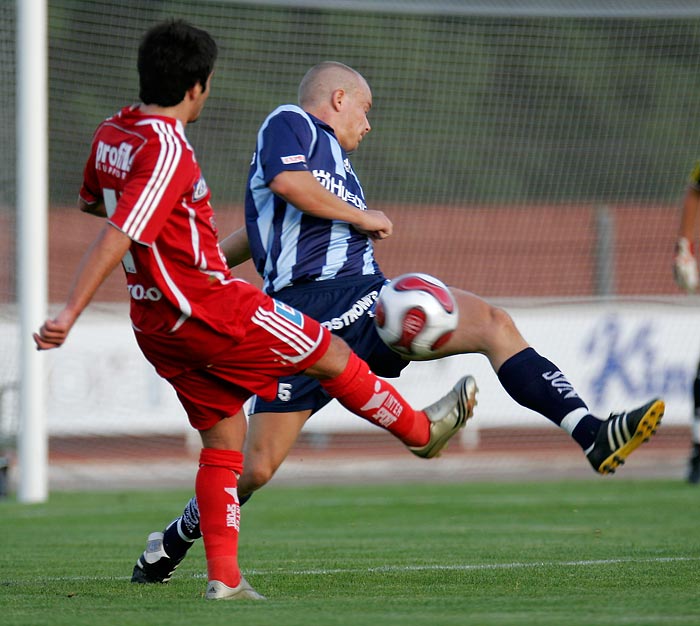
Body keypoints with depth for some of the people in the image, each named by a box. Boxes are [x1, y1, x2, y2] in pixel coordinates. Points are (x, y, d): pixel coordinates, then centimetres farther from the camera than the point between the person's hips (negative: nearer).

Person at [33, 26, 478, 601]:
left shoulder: (112, 134, 4)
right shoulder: (168, 153, -24)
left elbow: (91, 201, 25)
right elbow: (115, 239, -29)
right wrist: (69, 314, -31)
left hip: (157, 326, 9)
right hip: (210, 309, -9)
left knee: (223, 440, 13)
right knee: (332, 355, 11)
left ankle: (224, 577, 7)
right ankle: (422, 430, 30)